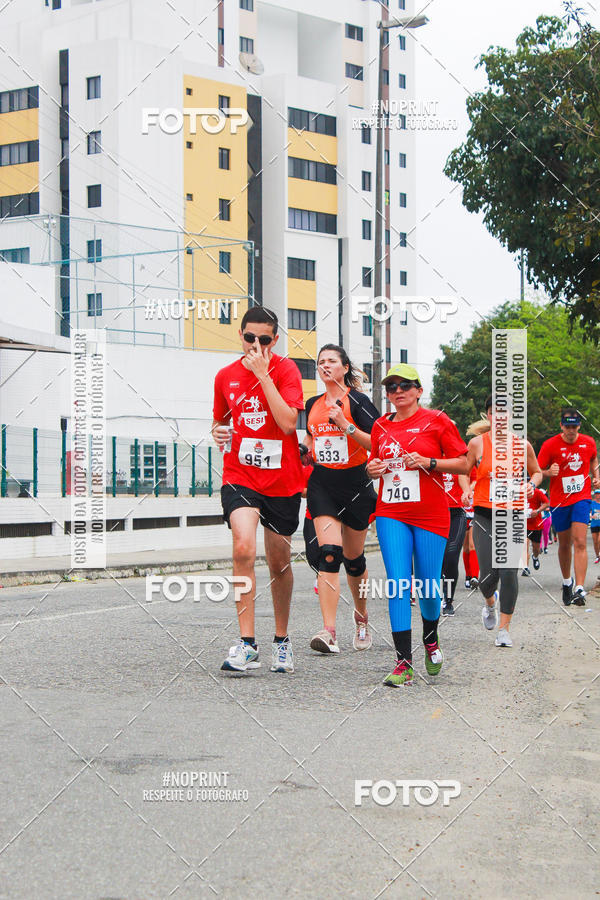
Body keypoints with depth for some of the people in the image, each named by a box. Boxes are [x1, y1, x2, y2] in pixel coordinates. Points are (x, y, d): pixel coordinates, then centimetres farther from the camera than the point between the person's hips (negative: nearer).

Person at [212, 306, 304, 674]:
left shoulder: (286, 370, -4)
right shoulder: (226, 376, 7)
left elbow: (288, 422, -19)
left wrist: (263, 374, -19)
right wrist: (219, 432, 1)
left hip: (282, 481, -1)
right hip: (240, 476, 1)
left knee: (280, 562, 9)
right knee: (244, 547, -22)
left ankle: (282, 640, 29)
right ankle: (247, 643, -19)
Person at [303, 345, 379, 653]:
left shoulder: (357, 401, -5)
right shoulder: (313, 404, 10)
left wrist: (346, 425, -21)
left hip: (355, 484, -2)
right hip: (322, 485, 3)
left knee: (353, 557, 9)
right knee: (328, 553, -15)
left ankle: (362, 618, 35)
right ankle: (329, 632, -22)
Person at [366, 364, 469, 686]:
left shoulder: (436, 421, 0)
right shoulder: (381, 426, 12)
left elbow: (464, 465, 0)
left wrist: (428, 462, -14)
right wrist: (372, 468, 3)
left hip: (430, 514, -2)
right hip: (391, 514, 3)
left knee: (428, 585, 2)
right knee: (398, 584, -8)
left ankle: (430, 641, 33)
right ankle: (403, 664, -8)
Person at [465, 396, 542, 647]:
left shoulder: (522, 445, 3)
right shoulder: (477, 443, 0)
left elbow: (536, 471, 18)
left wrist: (531, 484, -3)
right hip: (485, 515, 0)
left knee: (508, 572, -8)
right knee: (488, 573, -4)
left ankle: (504, 629, 6)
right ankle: (490, 603, 33)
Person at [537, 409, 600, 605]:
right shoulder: (550, 445, -8)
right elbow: (537, 471, -3)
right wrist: (549, 472, -24)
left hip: (582, 498, 0)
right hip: (559, 501, 0)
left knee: (580, 543, -14)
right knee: (564, 545, 11)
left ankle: (580, 589, -19)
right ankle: (567, 582, 33)